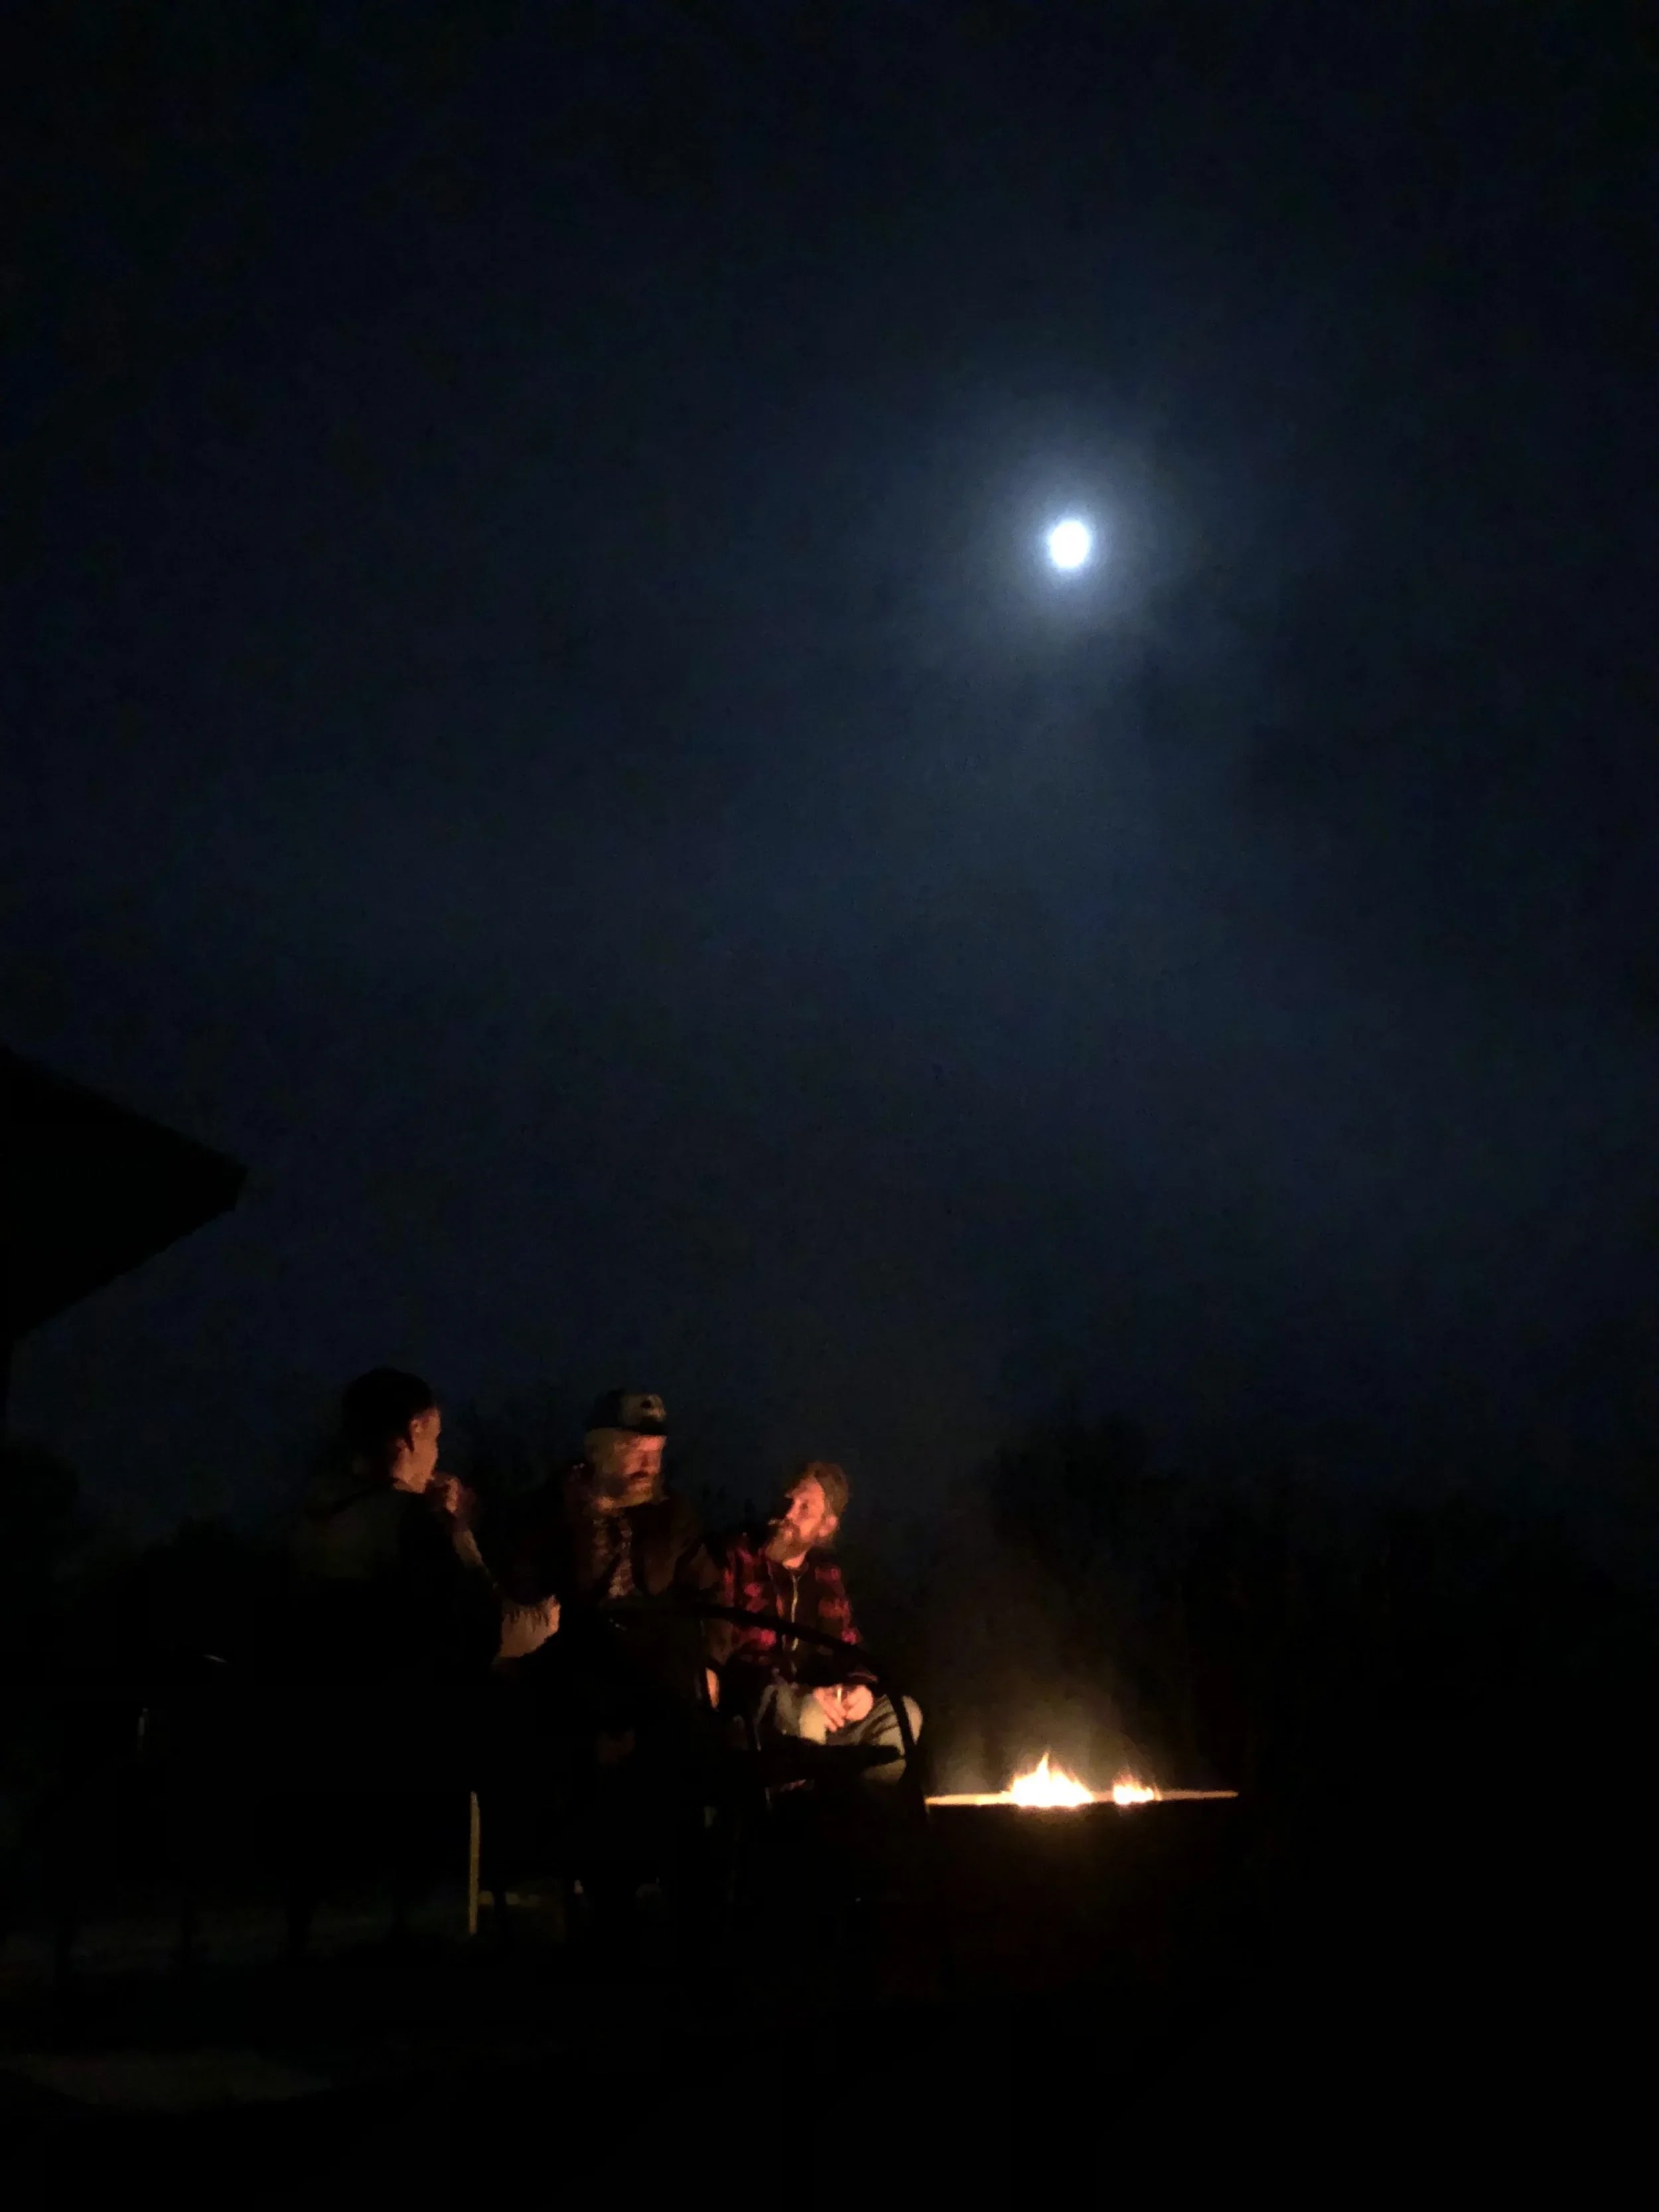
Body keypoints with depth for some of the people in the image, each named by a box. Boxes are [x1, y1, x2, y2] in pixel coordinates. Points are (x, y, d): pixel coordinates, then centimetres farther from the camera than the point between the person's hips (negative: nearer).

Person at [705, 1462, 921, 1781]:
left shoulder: (825, 1574, 13)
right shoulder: (734, 1557, -6)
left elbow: (847, 1649, 15)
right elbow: (712, 1649, -16)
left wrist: (861, 1686, -13)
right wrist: (802, 1694, -26)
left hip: (810, 1704, 6)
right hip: (743, 1706, -6)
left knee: (904, 1713, -11)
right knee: (808, 1714, -36)